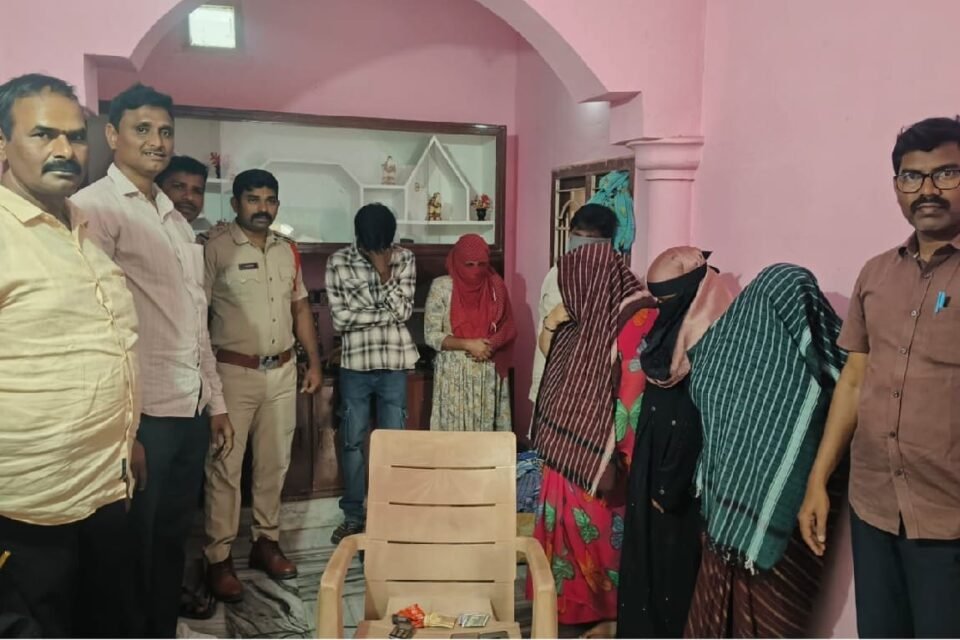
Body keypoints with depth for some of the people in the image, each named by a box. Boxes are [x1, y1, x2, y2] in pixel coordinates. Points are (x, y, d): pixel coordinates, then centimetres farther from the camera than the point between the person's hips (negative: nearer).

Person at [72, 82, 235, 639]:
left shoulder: (177, 220, 16)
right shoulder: (96, 207, -7)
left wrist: (216, 401, 15)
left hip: (190, 410, 7)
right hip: (142, 413, -7)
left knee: (173, 537, 17)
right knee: (134, 545, 8)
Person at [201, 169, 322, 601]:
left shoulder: (287, 250, 10)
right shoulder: (215, 248, -9)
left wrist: (314, 362, 12)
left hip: (282, 371, 6)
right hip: (234, 372, -5)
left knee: (274, 462, 13)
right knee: (226, 467, 1)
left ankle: (266, 541, 27)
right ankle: (218, 558, 12)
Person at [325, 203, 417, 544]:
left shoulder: (405, 259, -1)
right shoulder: (338, 262, -4)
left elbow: (403, 311, -9)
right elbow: (340, 318, -10)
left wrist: (385, 272, -17)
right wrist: (386, 313, -11)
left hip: (394, 363, 0)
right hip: (355, 363, 0)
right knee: (353, 441, 8)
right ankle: (353, 515, 22)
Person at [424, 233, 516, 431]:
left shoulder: (496, 286, 3)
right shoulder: (442, 287, -5)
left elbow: (508, 329, 6)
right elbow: (431, 335, -8)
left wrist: (490, 345, -14)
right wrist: (468, 344, -19)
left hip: (490, 374, 2)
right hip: (454, 374, -2)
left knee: (487, 427, 5)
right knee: (453, 428, 0)